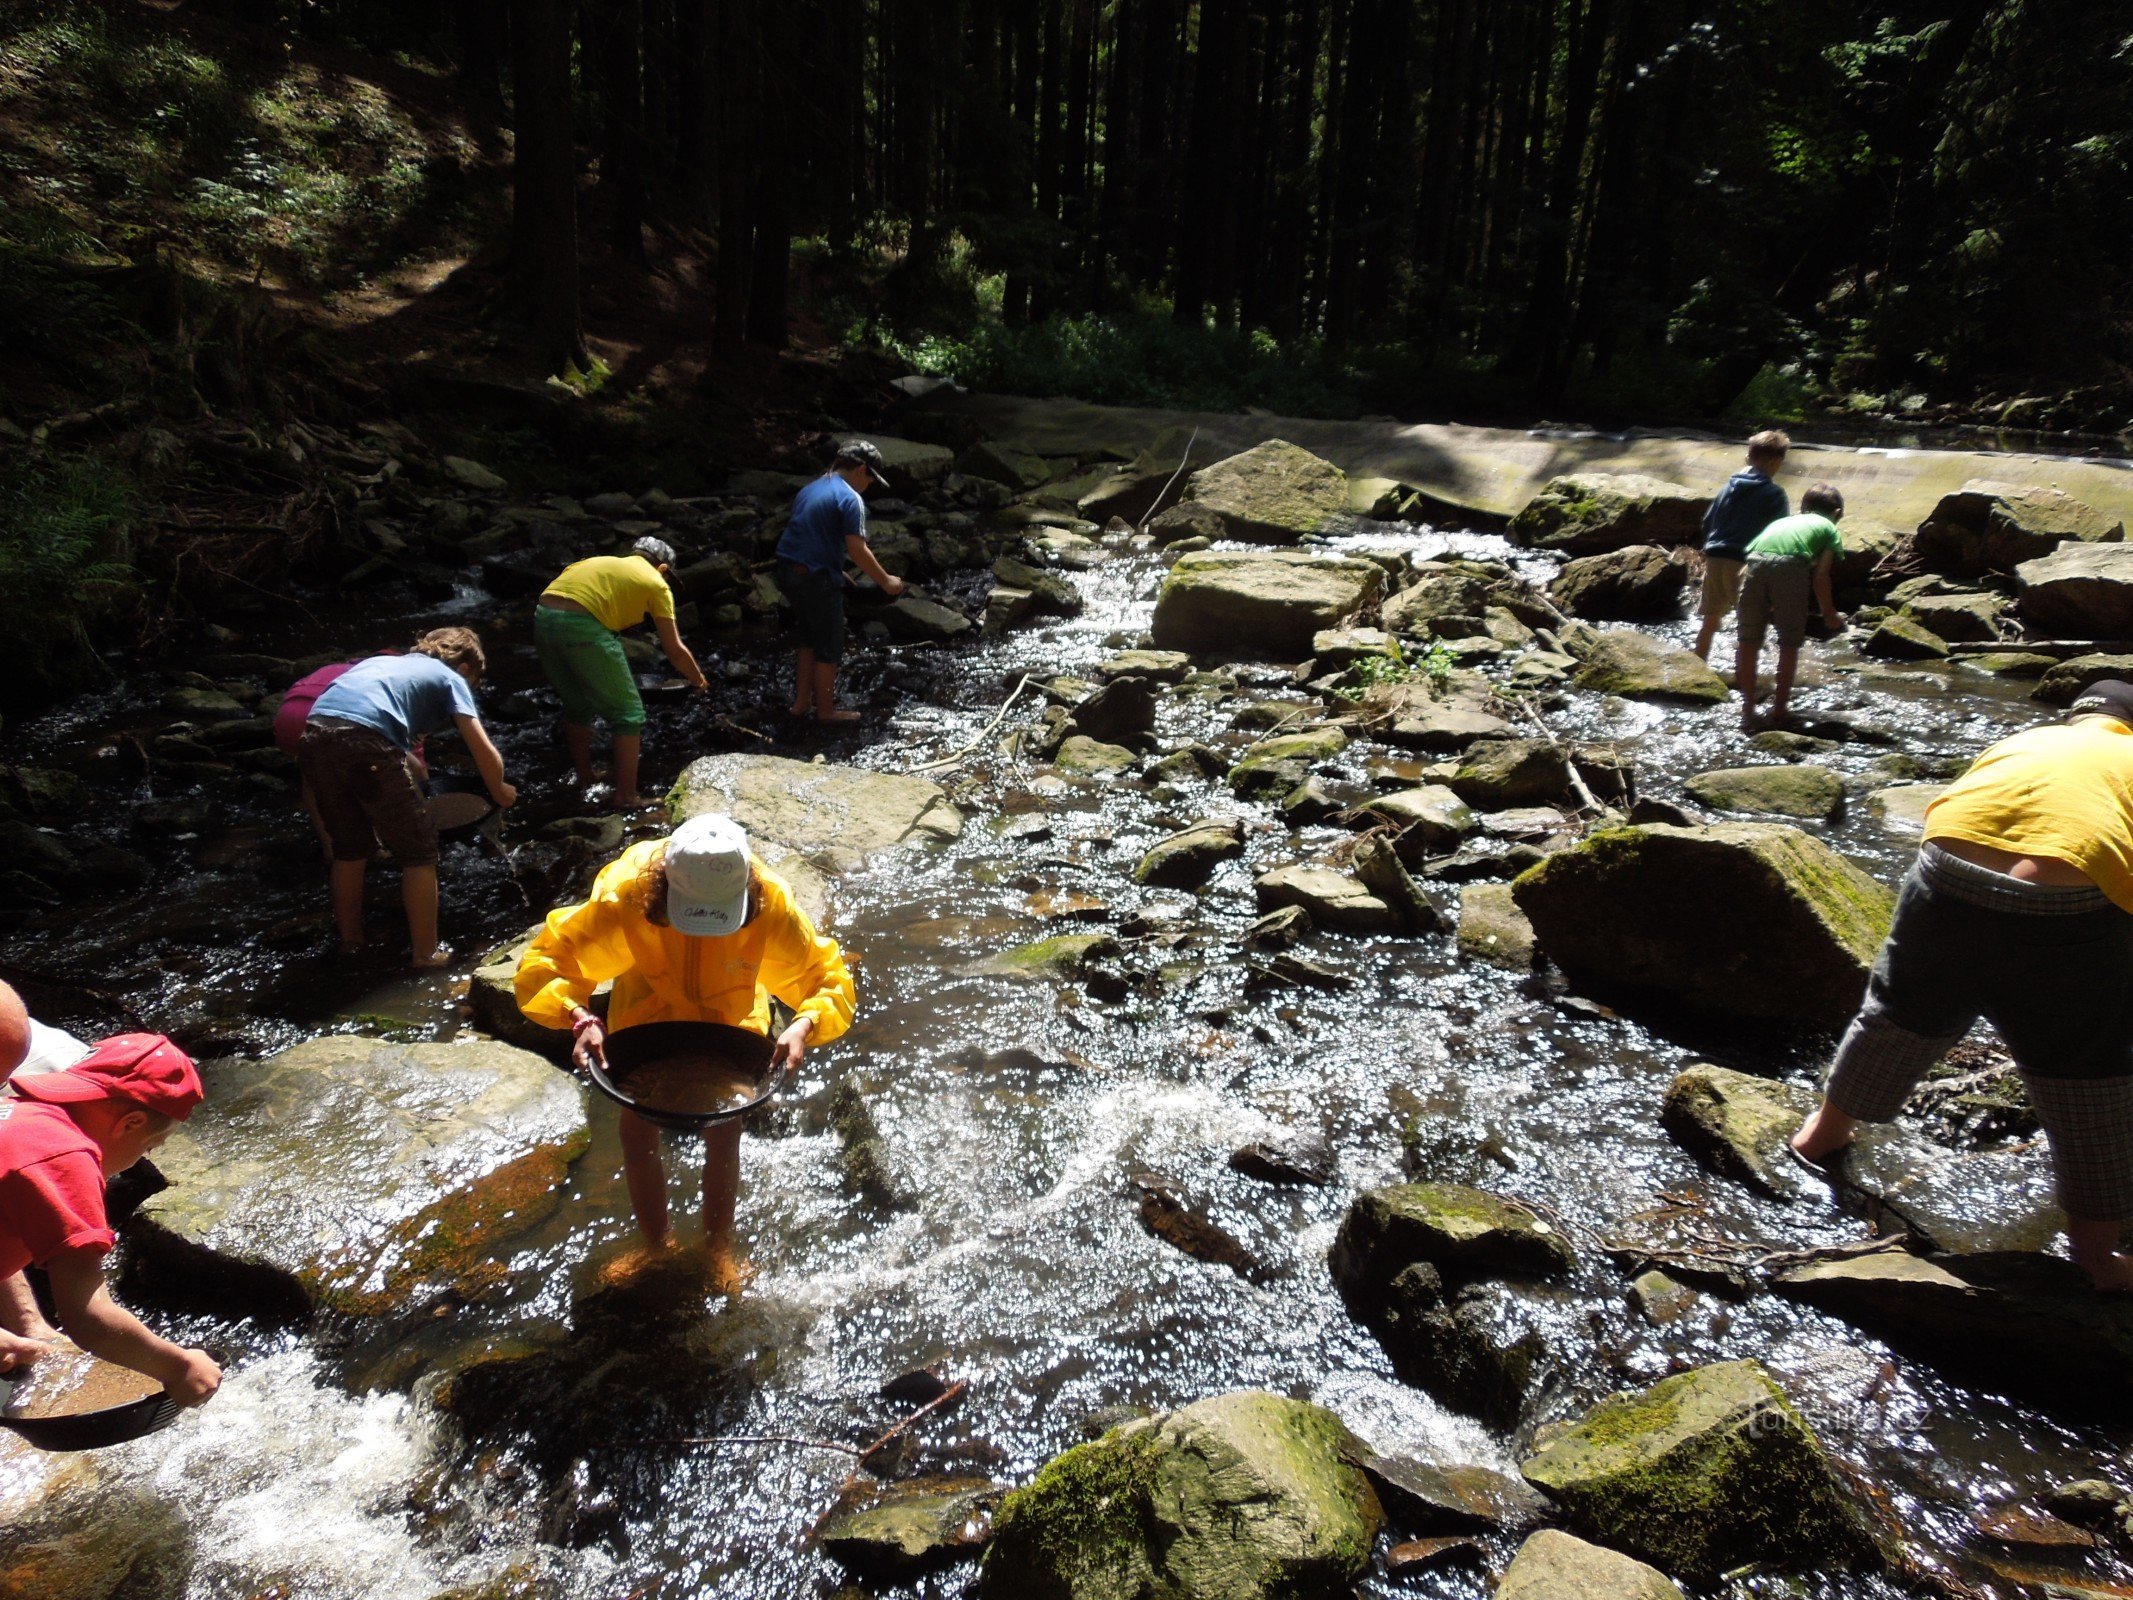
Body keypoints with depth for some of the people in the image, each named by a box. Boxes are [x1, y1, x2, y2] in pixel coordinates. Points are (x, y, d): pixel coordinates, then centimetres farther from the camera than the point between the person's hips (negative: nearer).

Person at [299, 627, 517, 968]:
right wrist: (500, 793, 25)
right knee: (419, 853, 8)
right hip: (364, 742, -7)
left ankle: (350, 943, 37)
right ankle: (426, 955, 11)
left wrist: (424, 777, 57)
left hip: (314, 735, 7)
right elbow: (485, 752, 8)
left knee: (350, 849, 25)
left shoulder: (386, 661, 36)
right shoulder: (450, 678, 18)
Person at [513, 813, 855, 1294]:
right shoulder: (627, 894, -39)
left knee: (723, 1134, 6)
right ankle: (654, 1245, 31)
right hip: (646, 1013, 0)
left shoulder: (771, 904, -38)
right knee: (638, 1132, 6)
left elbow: (830, 979, -28)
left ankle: (718, 1247, 31)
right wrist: (580, 1018, -48)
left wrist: (805, 1024, -48)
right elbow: (543, 964, -30)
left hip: (730, 1019, 0)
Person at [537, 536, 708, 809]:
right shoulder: (655, 582, 13)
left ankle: (584, 779, 39)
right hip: (581, 624, -7)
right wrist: (699, 681, 29)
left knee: (578, 706, 27)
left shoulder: (601, 561, 31)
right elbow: (675, 650, 11)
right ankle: (626, 797, 8)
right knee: (628, 713, 7)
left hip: (542, 617, 7)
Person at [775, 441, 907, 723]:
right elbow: (857, 551, -17)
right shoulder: (850, 499, -11)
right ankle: (826, 710, 16)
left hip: (788, 572, 9)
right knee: (829, 648, 6)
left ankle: (802, 703, 27)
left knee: (810, 640, 22)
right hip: (816, 577, -8)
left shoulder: (810, 489, 16)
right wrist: (886, 582, -7)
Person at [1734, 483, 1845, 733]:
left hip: (1754, 563, 3)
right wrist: (1829, 613, 24)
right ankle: (1779, 708, 19)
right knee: (1789, 643, 14)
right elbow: (1820, 576, 11)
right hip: (1791, 565, -3)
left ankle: (1747, 712, 13)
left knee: (1749, 642, 11)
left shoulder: (1782, 521, 37)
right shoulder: (1830, 528, 26)